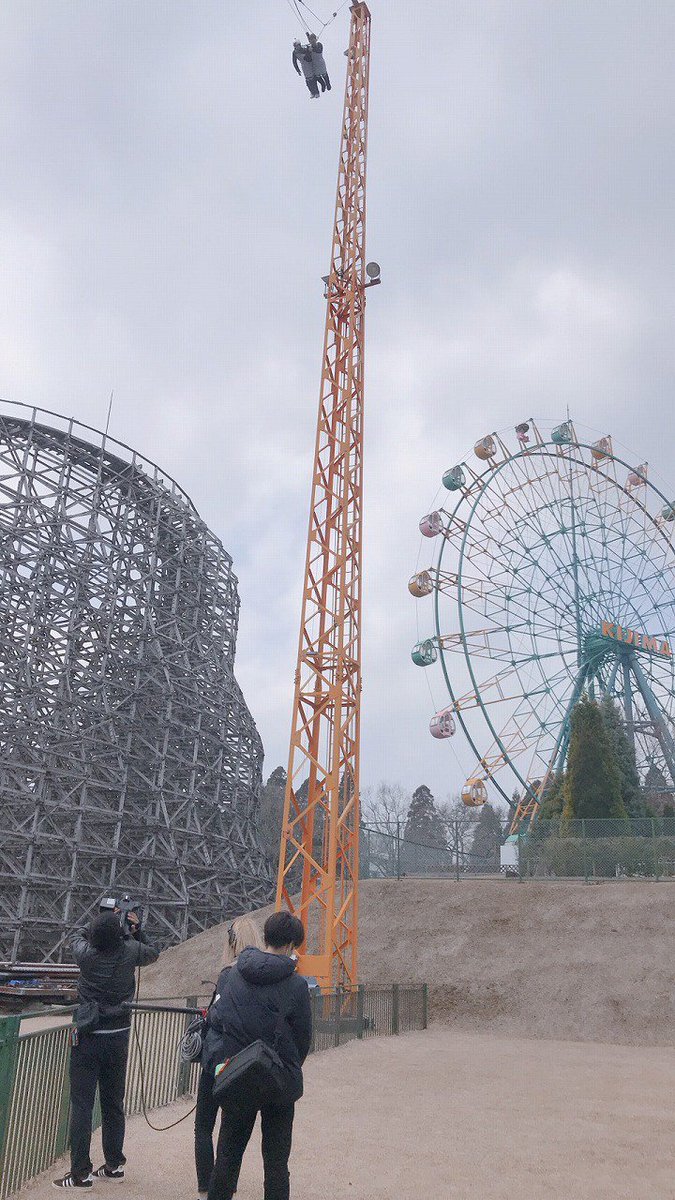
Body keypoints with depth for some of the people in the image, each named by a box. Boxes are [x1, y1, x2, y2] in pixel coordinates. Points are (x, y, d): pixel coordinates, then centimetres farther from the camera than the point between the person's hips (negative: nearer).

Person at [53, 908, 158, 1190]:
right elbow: (153, 953, 11)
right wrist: (136, 928, 11)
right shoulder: (130, 952, -12)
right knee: (114, 1103, 15)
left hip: (88, 1038, -3)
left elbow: (77, 938, 9)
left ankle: (80, 1173, 3)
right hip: (118, 1037, 3)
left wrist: (101, 926, 13)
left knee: (81, 1105, 2)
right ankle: (114, 1164, 25)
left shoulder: (86, 953, -16)